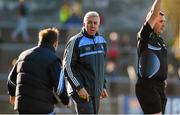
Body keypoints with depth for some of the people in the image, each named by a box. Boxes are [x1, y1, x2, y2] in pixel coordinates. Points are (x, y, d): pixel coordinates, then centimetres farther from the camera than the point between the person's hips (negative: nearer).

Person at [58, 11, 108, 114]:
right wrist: (79, 88, -17)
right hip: (82, 92, -7)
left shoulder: (102, 41, 12)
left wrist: (103, 86, 18)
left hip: (96, 93, 7)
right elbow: (67, 67, -12)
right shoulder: (76, 42, -10)